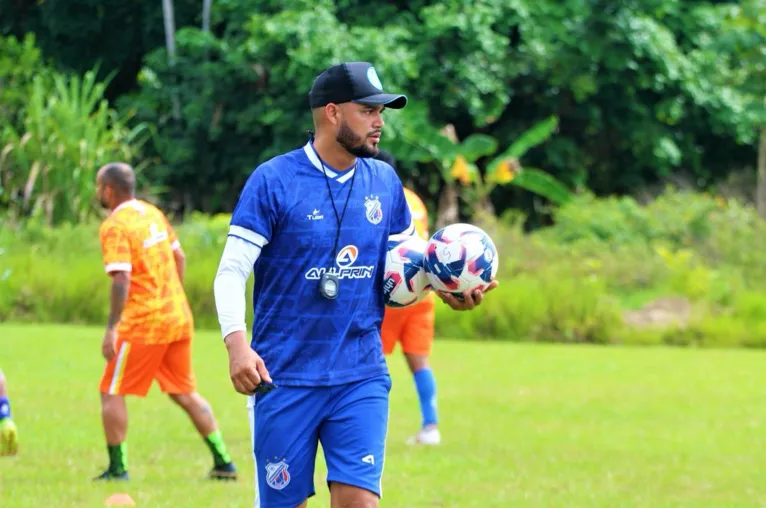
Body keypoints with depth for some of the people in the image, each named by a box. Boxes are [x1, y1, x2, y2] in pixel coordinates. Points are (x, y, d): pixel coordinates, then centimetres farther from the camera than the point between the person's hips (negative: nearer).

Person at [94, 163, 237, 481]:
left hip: (143, 324, -8)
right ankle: (223, 463, 13)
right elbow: (179, 257, 19)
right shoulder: (153, 213, 11)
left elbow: (122, 280, -21)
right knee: (185, 393, 15)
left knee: (112, 393, 3)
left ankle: (117, 468, 1)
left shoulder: (114, 227, -13)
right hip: (179, 319, 8)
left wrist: (111, 329, -21)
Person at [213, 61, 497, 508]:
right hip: (284, 380, -3)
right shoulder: (272, 181, -7)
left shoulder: (384, 182, 7)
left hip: (361, 377, 3)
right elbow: (231, 272, -8)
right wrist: (237, 344, -23)